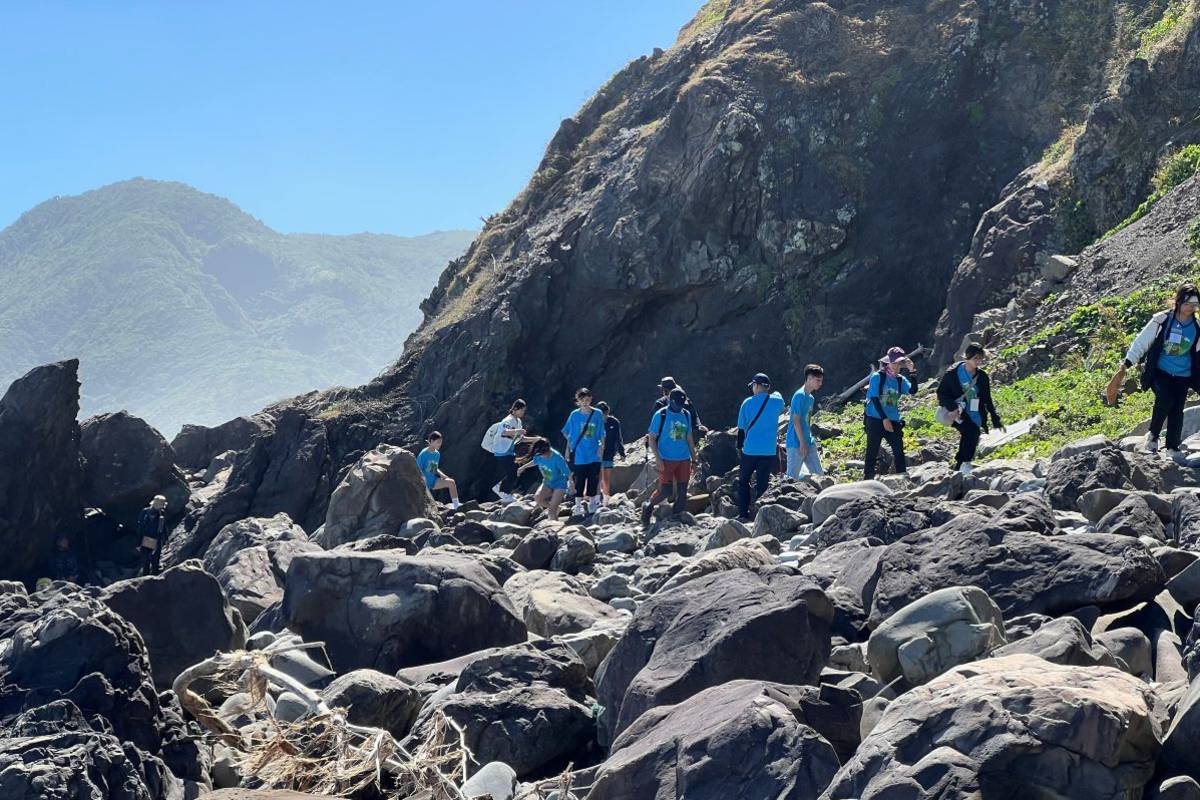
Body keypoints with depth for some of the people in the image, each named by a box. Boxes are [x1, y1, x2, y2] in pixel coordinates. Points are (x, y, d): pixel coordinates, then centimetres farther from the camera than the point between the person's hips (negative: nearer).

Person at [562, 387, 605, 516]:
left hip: (594, 454, 1)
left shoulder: (597, 414, 1)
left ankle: (592, 503, 18)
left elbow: (601, 434, 5)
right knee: (579, 480, 1)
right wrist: (568, 449, 5)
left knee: (593, 480, 3)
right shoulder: (574, 415, 0)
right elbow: (569, 434, 7)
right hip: (578, 454, -1)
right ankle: (578, 505, 10)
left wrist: (601, 447, -3)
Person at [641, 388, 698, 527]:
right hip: (666, 460, -5)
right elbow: (651, 437, -5)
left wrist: (694, 457, 16)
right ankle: (648, 507, 16)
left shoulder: (686, 415, 11)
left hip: (684, 459, 5)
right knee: (665, 491, -8)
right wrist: (657, 458, -13)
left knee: (682, 492, 3)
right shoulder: (660, 415, -5)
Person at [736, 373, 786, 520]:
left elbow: (741, 427, 0)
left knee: (743, 481, 14)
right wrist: (776, 394, 36)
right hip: (769, 451, 1)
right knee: (762, 484, 6)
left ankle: (743, 514, 10)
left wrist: (740, 446, 11)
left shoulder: (748, 402, -5)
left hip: (749, 450, -1)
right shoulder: (777, 401, -2)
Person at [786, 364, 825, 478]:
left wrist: (811, 440, 16)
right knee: (792, 477, -3)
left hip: (808, 443, 9)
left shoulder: (811, 398, 14)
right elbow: (796, 421, -17)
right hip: (796, 443, -9)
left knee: (819, 474, 8)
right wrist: (802, 443, -17)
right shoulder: (799, 396, -15)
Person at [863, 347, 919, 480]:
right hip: (875, 420, -4)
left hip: (894, 421, 4)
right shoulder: (877, 377, -5)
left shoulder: (901, 380, 7)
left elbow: (913, 391, -9)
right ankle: (867, 478, 3)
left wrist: (912, 372, -18)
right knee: (872, 453, -2)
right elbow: (874, 399, -10)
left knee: (899, 452, -1)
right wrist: (884, 419, -15)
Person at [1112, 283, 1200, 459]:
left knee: (1177, 409, -5)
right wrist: (1125, 365, -6)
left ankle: (1173, 448, 13)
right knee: (1165, 399, -26)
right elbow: (1141, 341, -4)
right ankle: (1153, 434, -3)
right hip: (1160, 371, -3)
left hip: (1183, 376, 3)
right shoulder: (1162, 320, -10)